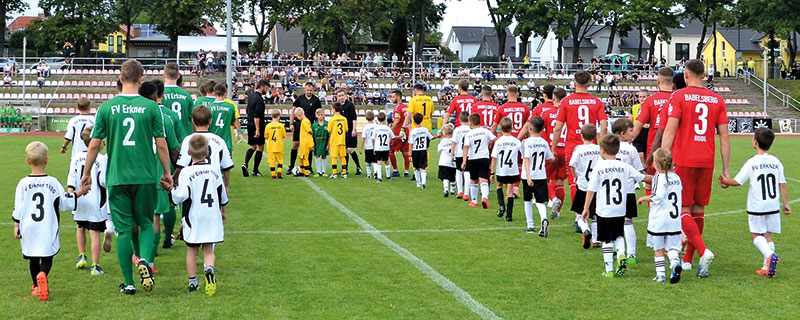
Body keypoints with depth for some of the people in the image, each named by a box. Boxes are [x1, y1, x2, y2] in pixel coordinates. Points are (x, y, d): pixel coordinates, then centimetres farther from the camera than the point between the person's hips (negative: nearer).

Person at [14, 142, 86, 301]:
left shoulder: (23, 183, -4)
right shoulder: (53, 182, -6)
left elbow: (18, 208, -2)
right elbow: (65, 203, 2)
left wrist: (16, 226, 8)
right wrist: (78, 193, 16)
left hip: (29, 230, 2)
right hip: (48, 230, -2)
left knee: (33, 258, 16)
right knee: (47, 258, 5)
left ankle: (37, 286, 23)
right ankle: (42, 275, -24)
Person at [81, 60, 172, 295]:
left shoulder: (106, 108, -2)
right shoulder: (151, 107, -4)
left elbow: (95, 144, 1)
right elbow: (161, 145, -1)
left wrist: (86, 173, 14)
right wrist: (167, 173, 12)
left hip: (117, 178, 0)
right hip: (146, 176, 0)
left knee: (123, 229, 7)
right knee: (145, 223, 16)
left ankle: (128, 283, 10)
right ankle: (145, 259, -11)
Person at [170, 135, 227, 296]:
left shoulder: (187, 172, -10)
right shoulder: (214, 170, 3)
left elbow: (181, 196, -19)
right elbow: (222, 194, 12)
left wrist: (173, 191, 3)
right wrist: (222, 211, 29)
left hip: (193, 218, -2)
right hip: (212, 217, 2)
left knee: (192, 250, 12)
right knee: (208, 250, 7)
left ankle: (192, 281, 15)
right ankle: (209, 268, -23)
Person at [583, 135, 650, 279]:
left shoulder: (598, 168, -9)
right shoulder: (624, 167, 0)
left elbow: (591, 190, -8)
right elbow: (643, 177, 11)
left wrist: (586, 208, 0)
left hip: (604, 211, -3)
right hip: (620, 210, 3)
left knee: (607, 240, 7)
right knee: (618, 235, 22)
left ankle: (609, 270, 6)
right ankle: (621, 255, -3)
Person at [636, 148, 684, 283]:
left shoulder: (659, 177, -11)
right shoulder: (676, 177, 8)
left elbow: (657, 197, -20)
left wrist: (644, 198, -4)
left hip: (659, 220, -5)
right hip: (675, 220, 5)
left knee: (658, 248, 6)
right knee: (672, 247, 6)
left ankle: (660, 274, 7)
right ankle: (675, 262, -22)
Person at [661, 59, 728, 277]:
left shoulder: (679, 96, -3)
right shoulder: (717, 100, 9)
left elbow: (669, 131, -11)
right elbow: (724, 137, 7)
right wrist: (726, 170, 10)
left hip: (684, 161, -4)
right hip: (707, 162, 4)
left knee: (683, 211, -1)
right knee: (698, 210, 13)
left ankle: (703, 251, -22)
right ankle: (688, 259, 20)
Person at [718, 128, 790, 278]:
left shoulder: (752, 163, -11)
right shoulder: (776, 162, 2)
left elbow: (737, 182, -7)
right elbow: (783, 185, 4)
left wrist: (725, 181, 12)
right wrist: (786, 204, 12)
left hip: (756, 208, -4)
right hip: (773, 206, 4)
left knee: (756, 235, 6)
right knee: (767, 235, 13)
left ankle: (770, 255, -20)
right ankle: (767, 267, 9)